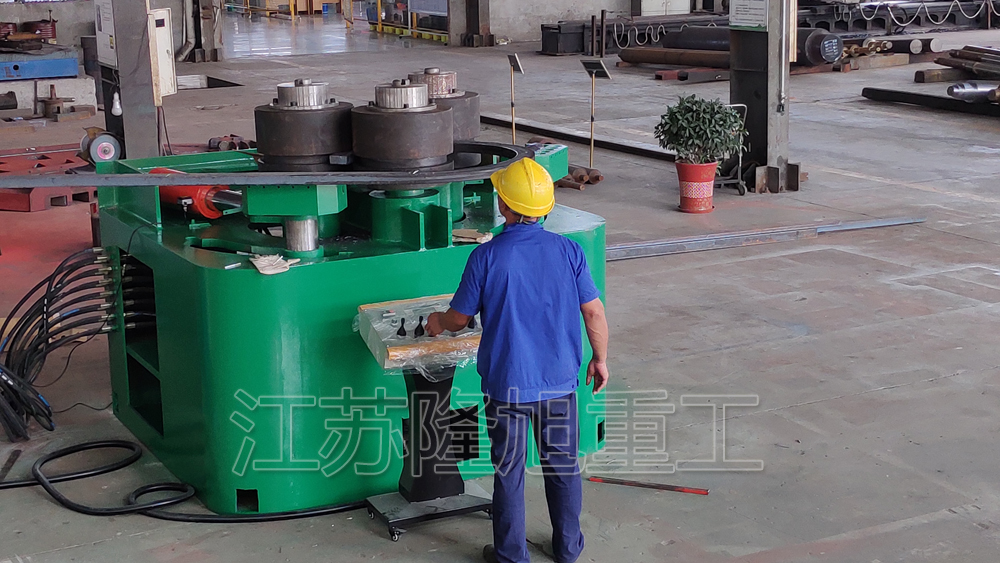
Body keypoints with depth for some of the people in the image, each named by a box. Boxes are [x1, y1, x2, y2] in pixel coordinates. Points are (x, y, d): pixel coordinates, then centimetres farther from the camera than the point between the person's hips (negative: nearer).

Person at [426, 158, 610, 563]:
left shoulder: (487, 256, -14)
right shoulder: (568, 251, -7)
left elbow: (459, 318, -4)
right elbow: (594, 312, -3)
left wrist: (438, 323, 18)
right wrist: (600, 359, 12)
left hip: (506, 384, -2)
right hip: (559, 381, 2)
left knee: (509, 472, 11)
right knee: (562, 466, 17)